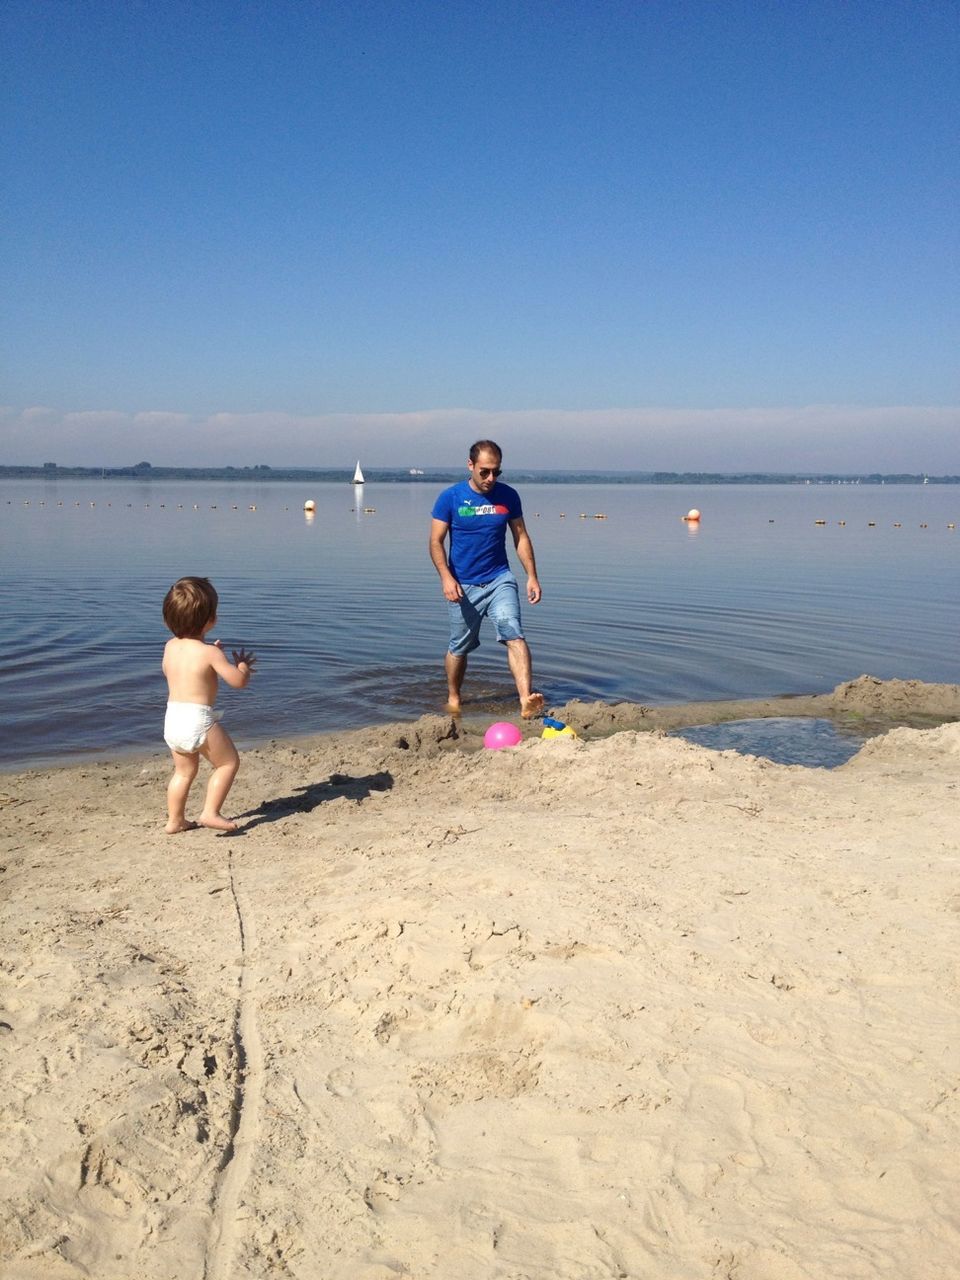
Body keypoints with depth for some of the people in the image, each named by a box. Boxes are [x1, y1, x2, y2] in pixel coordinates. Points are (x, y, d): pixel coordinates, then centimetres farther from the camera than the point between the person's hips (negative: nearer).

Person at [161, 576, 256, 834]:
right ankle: (211, 812, 1)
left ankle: (174, 820, 27)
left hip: (172, 718, 7)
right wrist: (243, 665, 12)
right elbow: (239, 681, -10)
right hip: (199, 720, -7)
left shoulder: (170, 647, 6)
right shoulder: (209, 652, -13)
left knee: (184, 771, 23)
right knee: (228, 762, 10)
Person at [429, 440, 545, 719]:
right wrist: (446, 578, -18)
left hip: (500, 580, 1)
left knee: (514, 635, -19)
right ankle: (453, 698, 34)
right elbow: (436, 541, -5)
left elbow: (521, 537, 9)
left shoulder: (508, 496, 1)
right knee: (459, 647, 11)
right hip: (463, 586, -1)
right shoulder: (450, 497, -6)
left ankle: (526, 701, -30)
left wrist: (532, 576, 2)